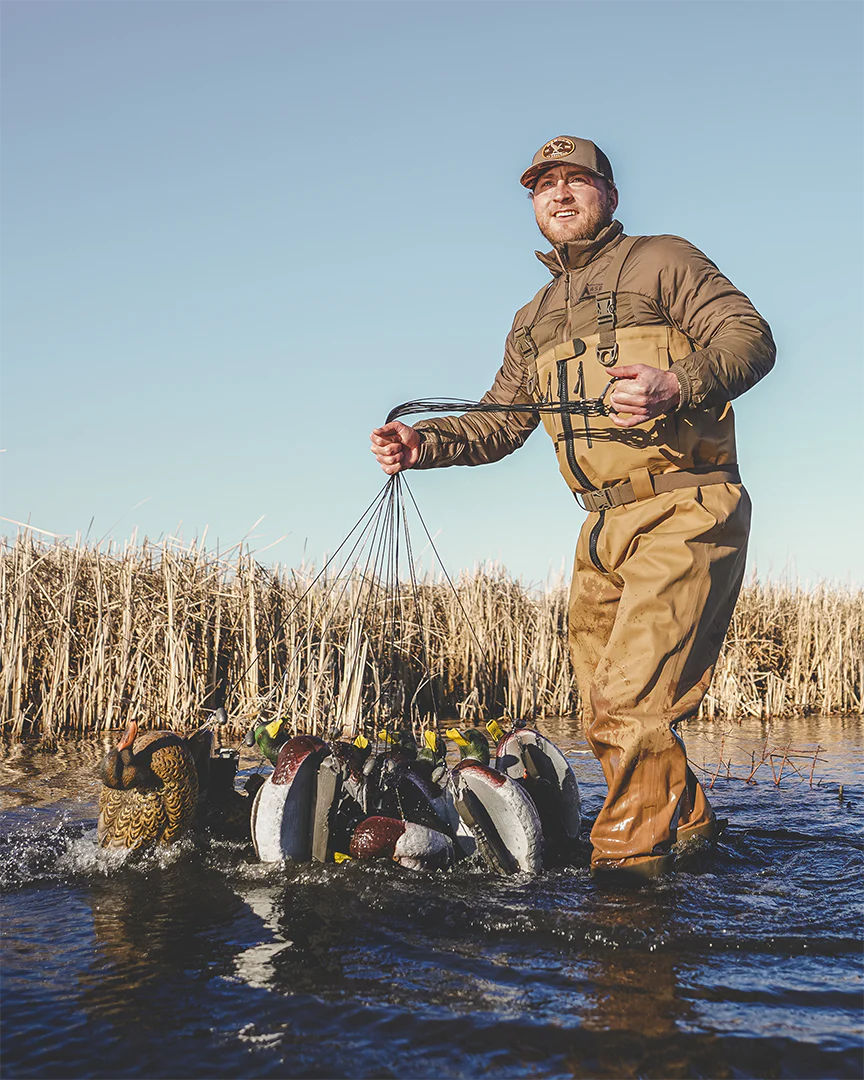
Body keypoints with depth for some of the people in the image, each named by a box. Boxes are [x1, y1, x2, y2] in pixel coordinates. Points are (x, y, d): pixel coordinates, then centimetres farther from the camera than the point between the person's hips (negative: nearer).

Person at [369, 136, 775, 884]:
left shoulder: (662, 262, 4)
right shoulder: (533, 322, 24)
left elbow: (750, 337, -9)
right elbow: (497, 424, 22)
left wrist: (673, 384, -28)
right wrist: (425, 443, 2)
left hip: (685, 511, -7)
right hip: (605, 532, 7)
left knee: (631, 701, -17)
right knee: (609, 719, 11)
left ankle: (629, 863, -4)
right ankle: (690, 825, 31)